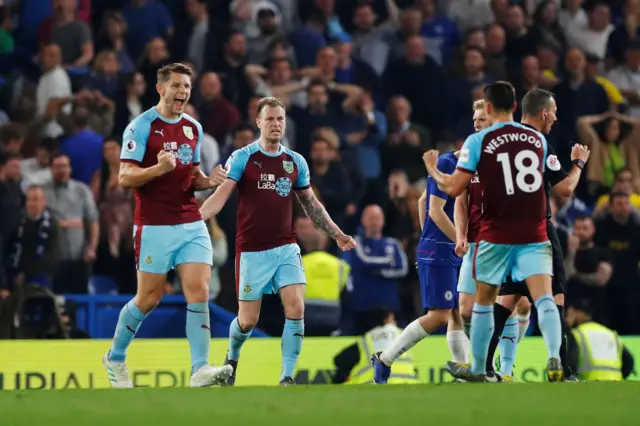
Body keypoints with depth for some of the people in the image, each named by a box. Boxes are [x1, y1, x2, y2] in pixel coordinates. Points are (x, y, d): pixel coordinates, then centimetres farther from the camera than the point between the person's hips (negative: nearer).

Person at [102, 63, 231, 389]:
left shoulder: (193, 128, 12)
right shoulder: (141, 126, -7)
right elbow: (125, 177, -11)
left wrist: (209, 181, 0)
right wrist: (158, 169, -28)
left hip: (192, 224, 5)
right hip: (154, 227, -5)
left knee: (199, 293, -9)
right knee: (149, 299, 3)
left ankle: (200, 369, -12)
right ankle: (115, 358, 24)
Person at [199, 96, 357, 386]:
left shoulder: (296, 162, 7)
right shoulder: (242, 158, -4)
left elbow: (311, 204, 18)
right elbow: (222, 194, -15)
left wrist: (337, 234, 13)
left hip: (286, 249, 3)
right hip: (252, 251, -3)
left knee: (296, 310, -15)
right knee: (248, 320, 4)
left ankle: (287, 378, -7)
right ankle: (232, 358, 36)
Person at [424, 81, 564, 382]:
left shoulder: (479, 141, -6)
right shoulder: (538, 139, 7)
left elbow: (454, 188, -7)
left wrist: (433, 170, 11)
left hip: (496, 235, -2)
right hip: (534, 233, 2)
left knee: (483, 303, 14)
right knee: (544, 299, -8)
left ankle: (478, 370, 25)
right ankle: (554, 359, -29)